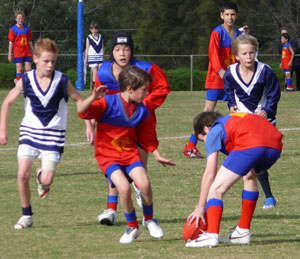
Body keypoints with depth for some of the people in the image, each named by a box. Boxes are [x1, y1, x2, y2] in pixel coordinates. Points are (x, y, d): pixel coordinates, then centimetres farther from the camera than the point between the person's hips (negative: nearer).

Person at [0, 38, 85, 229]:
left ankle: (42, 178, 28)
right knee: (23, 175, -11)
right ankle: (27, 216, 8)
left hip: (53, 135, -1)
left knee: (46, 180, -12)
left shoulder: (62, 81, -9)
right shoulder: (26, 80, -6)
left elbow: (79, 100, 2)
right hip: (30, 130, 1)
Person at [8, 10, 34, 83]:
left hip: (27, 53, 4)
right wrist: (10, 54, -5)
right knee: (19, 69, -2)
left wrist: (33, 52, 14)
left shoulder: (27, 29, 9)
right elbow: (11, 43, -2)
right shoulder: (13, 29, -2)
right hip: (17, 53, -4)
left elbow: (30, 42, 15)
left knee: (28, 68, 1)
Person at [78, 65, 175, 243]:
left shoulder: (142, 111, 2)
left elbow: (147, 137, 15)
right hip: (108, 155, -4)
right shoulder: (108, 103, -15)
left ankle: (149, 219, 10)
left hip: (130, 152, 4)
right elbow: (83, 111, -25)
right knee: (124, 187, -24)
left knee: (144, 184, -20)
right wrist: (94, 98, -42)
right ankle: (132, 227, 0)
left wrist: (157, 156, 12)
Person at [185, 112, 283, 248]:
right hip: (276, 146, 8)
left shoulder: (214, 131, 20)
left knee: (216, 189, 0)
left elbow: (210, 173, 12)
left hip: (250, 145, -8)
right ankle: (243, 231, 36)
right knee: (250, 177, 35)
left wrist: (201, 207, 13)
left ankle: (212, 235, -17)